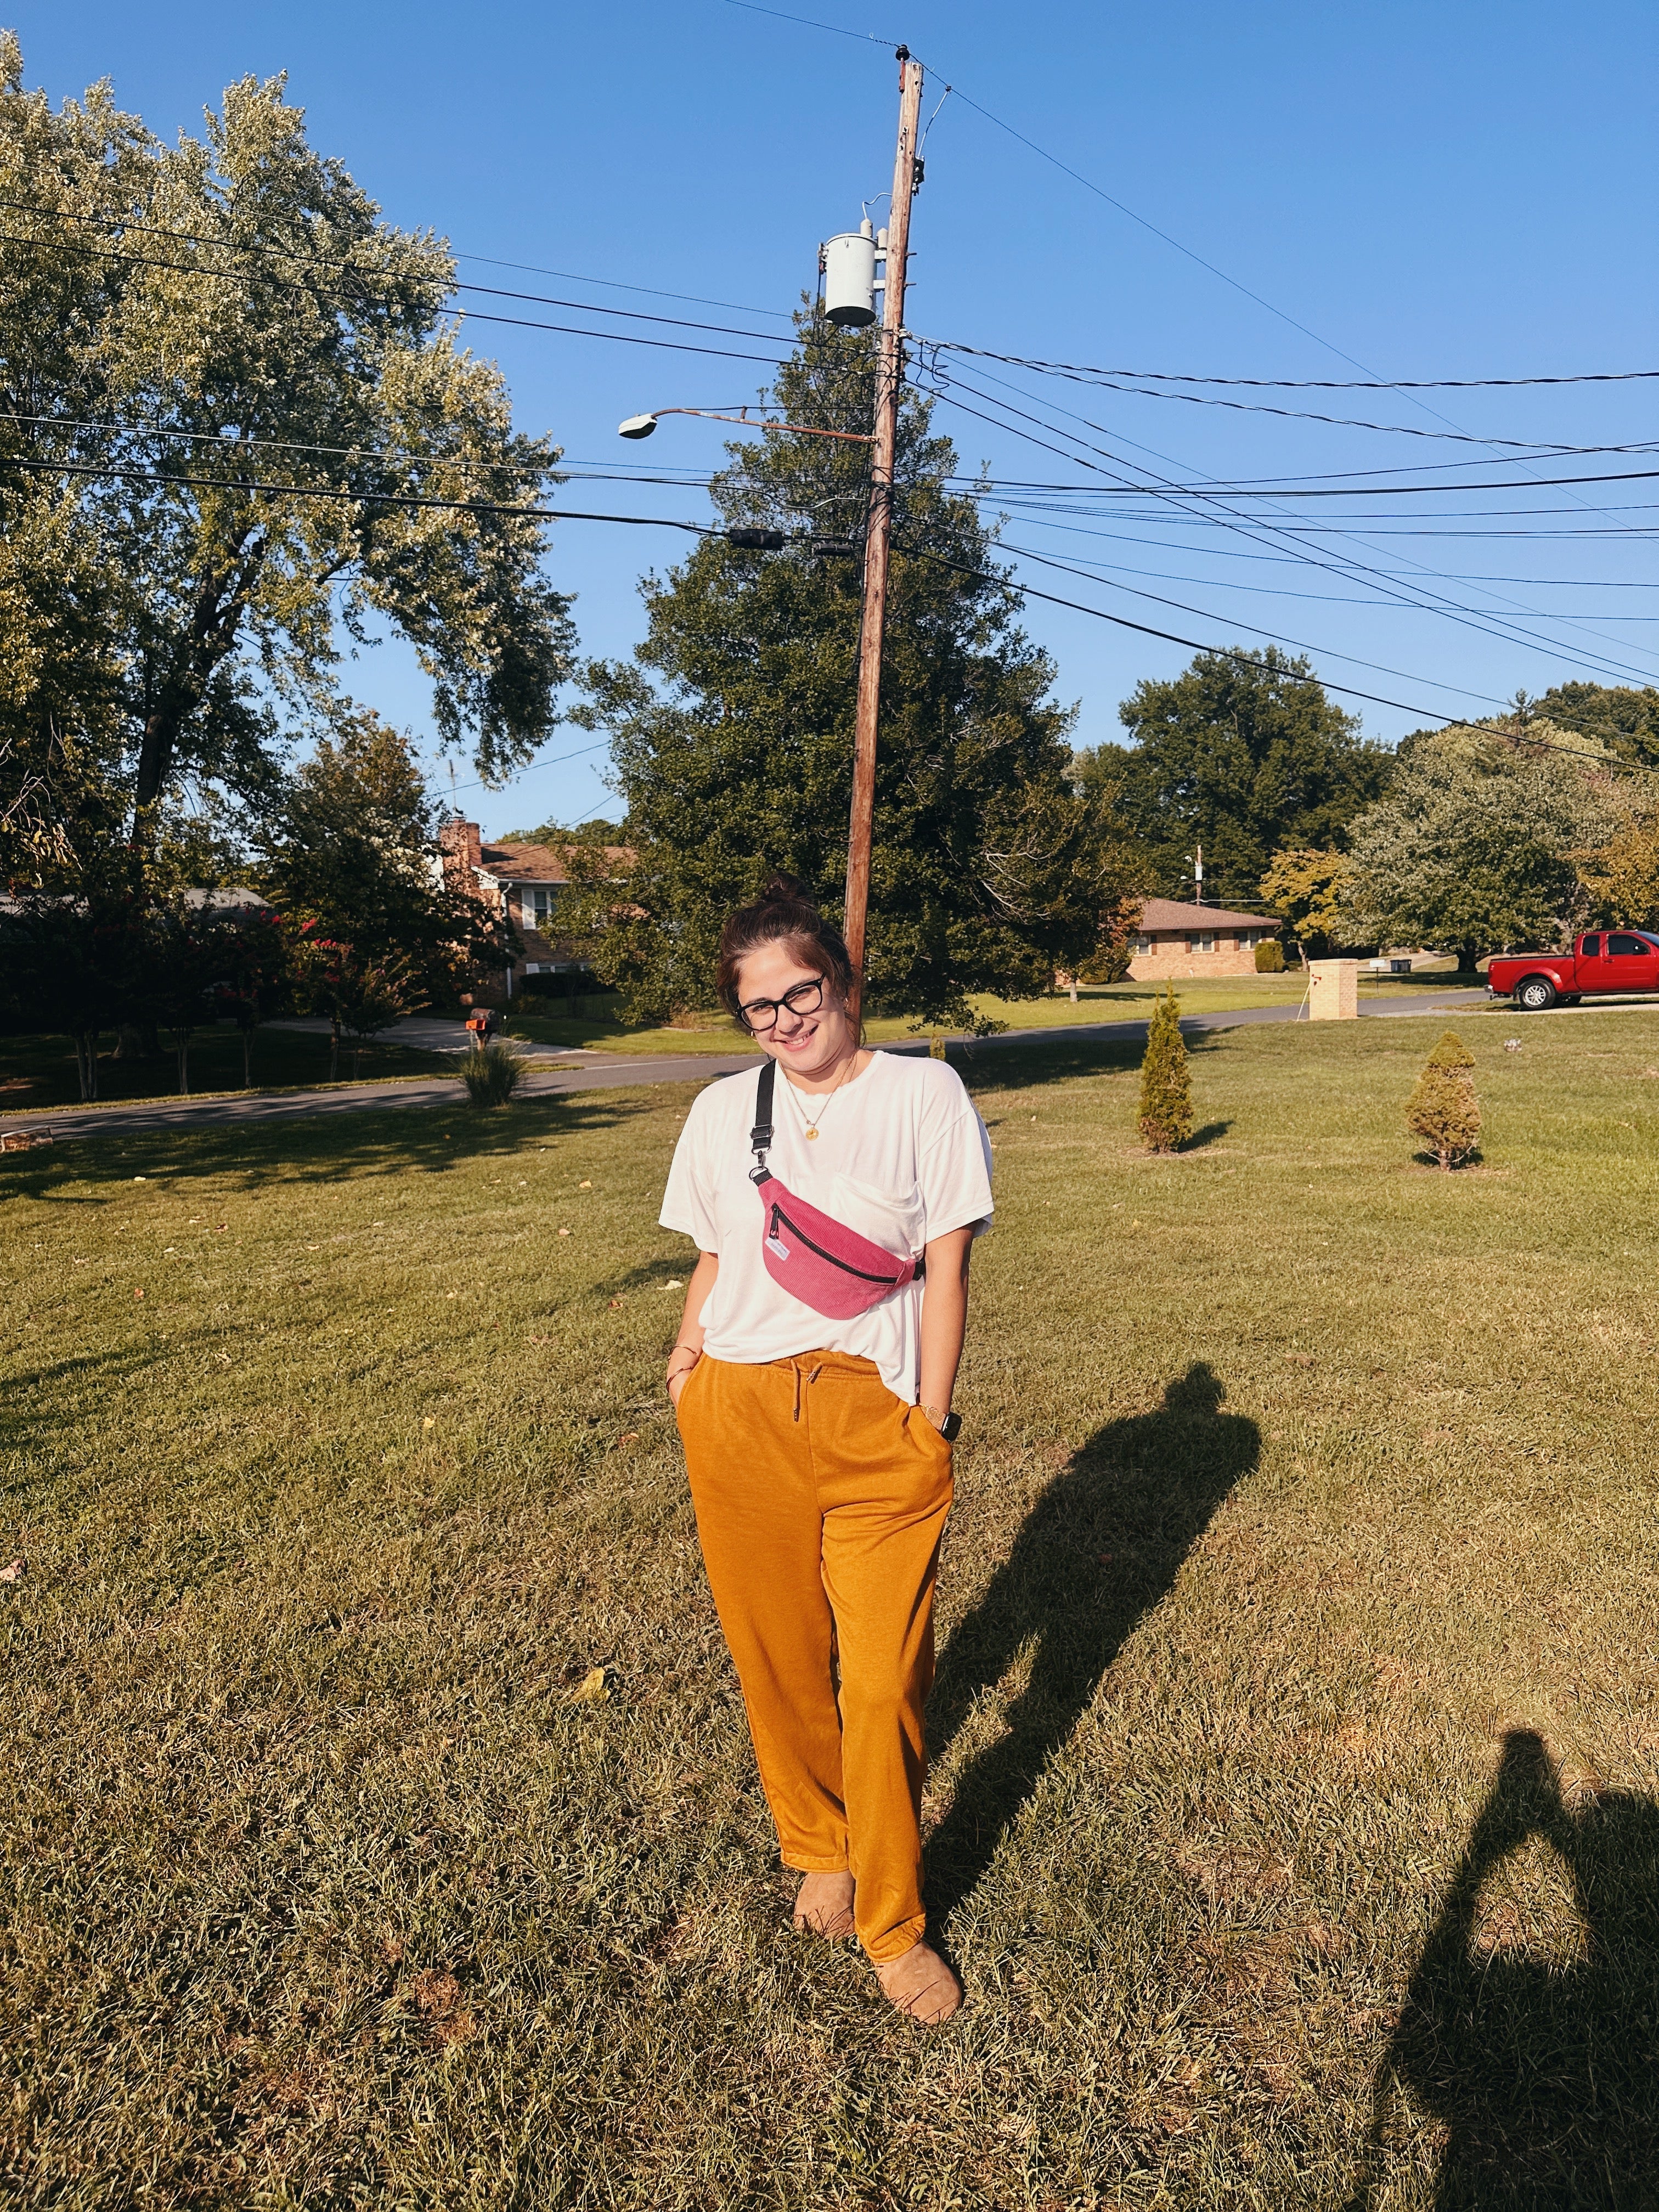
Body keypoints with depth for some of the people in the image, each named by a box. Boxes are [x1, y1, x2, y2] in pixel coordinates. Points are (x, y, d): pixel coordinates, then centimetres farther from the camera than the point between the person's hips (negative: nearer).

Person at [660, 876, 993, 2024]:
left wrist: (931, 1416, -5)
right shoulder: (724, 1111, 9)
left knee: (885, 1682, 1)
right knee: (778, 1660, 13)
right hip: (740, 1415, 3)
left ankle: (895, 1924, 23)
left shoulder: (923, 1093, -2)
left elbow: (946, 1267, -3)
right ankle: (819, 1852, 40)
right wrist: (689, 1353, 3)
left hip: (878, 1418, -3)